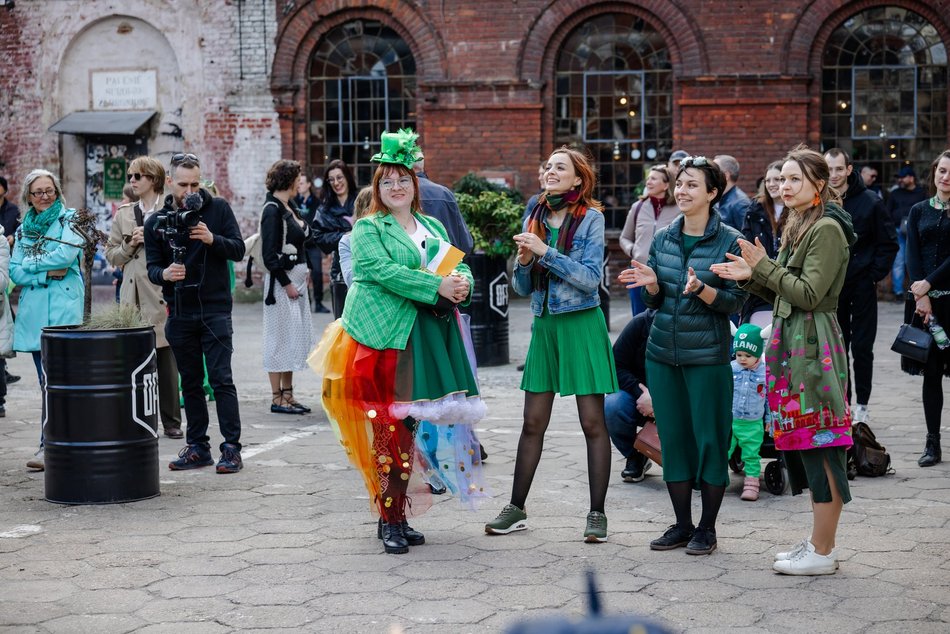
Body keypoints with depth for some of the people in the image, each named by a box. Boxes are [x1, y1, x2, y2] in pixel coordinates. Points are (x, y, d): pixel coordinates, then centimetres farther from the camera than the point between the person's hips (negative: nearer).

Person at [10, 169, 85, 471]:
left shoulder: (70, 219, 4)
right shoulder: (23, 229, 18)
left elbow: (66, 255, -13)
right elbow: (15, 273, 8)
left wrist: (31, 263, -2)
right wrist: (47, 274, -7)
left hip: (63, 310, -5)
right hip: (33, 311, 6)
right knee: (48, 381, 7)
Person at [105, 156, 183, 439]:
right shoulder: (123, 214, 14)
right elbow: (111, 255, 14)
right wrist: (130, 245, -2)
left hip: (163, 295, -3)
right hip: (133, 297, 3)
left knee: (166, 360, 2)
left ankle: (171, 421, 10)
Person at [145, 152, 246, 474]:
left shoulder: (218, 208, 0)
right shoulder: (156, 222, 5)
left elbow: (239, 250, -3)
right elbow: (152, 267, 2)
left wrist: (212, 239, -21)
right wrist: (164, 273, -21)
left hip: (215, 308, -3)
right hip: (179, 312, 3)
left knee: (221, 379, -7)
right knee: (191, 382, 10)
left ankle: (231, 448, -3)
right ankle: (198, 447, 18)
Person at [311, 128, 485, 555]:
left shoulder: (432, 227, 21)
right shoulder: (368, 229, 2)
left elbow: (460, 267, 14)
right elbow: (383, 271, -14)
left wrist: (462, 285, -10)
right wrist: (438, 286, -20)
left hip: (424, 338, 6)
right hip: (381, 335, -5)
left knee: (408, 426, 6)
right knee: (388, 426, -8)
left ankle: (398, 516, 14)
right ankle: (388, 521, -3)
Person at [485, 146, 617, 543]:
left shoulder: (591, 218, -4)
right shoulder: (534, 220, 10)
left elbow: (591, 278, -14)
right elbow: (522, 288, 12)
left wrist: (546, 252, -18)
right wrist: (523, 261, -8)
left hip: (582, 326, -5)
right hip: (544, 326, 5)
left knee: (593, 422, -1)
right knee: (533, 423, 7)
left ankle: (597, 514, 5)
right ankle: (516, 509, 15)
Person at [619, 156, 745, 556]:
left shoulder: (729, 241, -5)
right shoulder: (663, 239, 9)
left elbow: (735, 302, -8)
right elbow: (654, 301, 13)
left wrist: (700, 289, -24)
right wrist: (651, 283, -9)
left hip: (707, 356, -5)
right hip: (663, 353, 5)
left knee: (710, 438, 1)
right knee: (672, 437, 8)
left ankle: (707, 528, 12)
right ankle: (682, 524, 19)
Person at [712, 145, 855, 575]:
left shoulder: (827, 230, -11)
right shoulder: (799, 227, 19)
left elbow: (809, 294, -18)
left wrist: (763, 268, -14)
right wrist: (752, 277, 5)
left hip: (814, 344, -10)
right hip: (792, 342, 10)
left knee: (820, 445, -6)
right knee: (807, 444, 12)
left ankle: (822, 552, -1)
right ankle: (821, 541, 19)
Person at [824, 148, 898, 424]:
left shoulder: (870, 202, -6)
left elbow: (889, 243, -1)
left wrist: (875, 274, -8)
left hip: (862, 286, -2)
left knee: (862, 347, 2)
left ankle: (862, 404, 11)